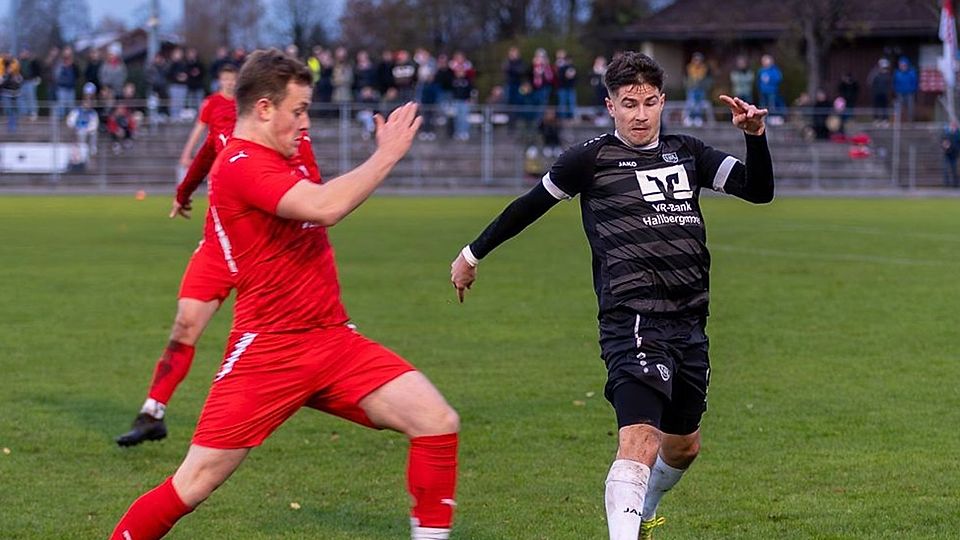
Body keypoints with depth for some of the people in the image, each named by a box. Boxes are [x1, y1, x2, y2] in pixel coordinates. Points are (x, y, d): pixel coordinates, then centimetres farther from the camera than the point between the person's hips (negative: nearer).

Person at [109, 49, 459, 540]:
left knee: (438, 421, -8)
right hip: (268, 348, -8)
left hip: (333, 342, 8)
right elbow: (324, 207, -28)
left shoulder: (278, 161, 14)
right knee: (194, 485, -4)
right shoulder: (239, 164, -15)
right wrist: (388, 153, -18)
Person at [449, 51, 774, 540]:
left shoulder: (686, 154, 13)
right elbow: (530, 205, 11)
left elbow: (758, 190, 8)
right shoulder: (592, 158, -1)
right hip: (633, 321, -7)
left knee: (683, 447, 21)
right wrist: (473, 255, 18)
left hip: (689, 325, 7)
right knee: (640, 441, -24)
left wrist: (755, 136, -9)